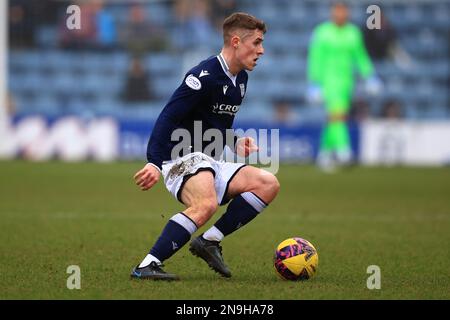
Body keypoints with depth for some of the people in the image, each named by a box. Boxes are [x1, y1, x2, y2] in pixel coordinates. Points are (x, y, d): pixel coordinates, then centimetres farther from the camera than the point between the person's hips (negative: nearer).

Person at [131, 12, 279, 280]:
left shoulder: (240, 78, 15)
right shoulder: (205, 76, -14)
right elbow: (167, 118, -21)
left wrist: (236, 143, 9)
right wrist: (154, 163, -32)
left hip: (209, 164, 9)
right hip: (182, 158, -9)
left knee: (269, 185, -7)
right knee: (206, 204, -37)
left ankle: (210, 240, -8)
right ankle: (147, 266, -34)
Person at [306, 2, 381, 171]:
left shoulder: (353, 32, 6)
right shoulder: (321, 33, -8)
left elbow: (360, 56, 14)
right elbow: (315, 60, -9)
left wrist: (370, 77, 5)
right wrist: (313, 85, -14)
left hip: (346, 81, 5)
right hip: (328, 79, -5)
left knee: (336, 118, 9)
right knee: (337, 114, -22)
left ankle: (325, 153, 23)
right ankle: (342, 150, -28)